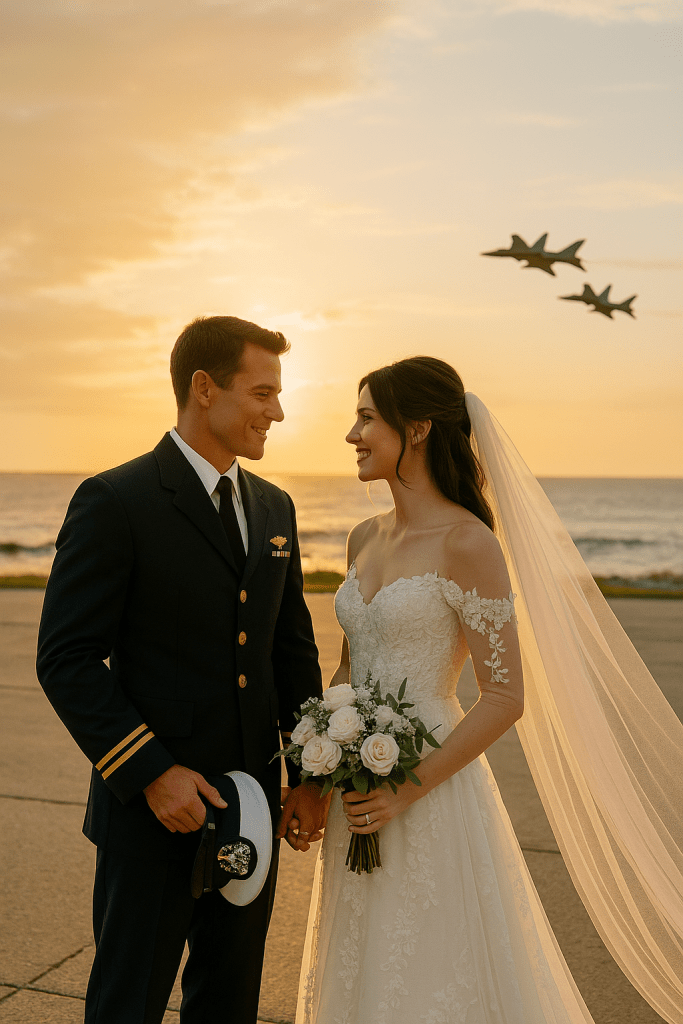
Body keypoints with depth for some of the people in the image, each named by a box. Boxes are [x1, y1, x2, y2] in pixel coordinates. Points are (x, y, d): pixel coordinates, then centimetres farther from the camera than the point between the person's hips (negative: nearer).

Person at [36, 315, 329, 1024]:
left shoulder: (274, 508, 8)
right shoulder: (114, 502, -12)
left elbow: (293, 647, 12)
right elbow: (67, 660, -14)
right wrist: (151, 773, -18)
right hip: (156, 809, -6)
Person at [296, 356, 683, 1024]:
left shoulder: (468, 543, -16)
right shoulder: (364, 538, 6)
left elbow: (505, 698, -17)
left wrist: (408, 789, -19)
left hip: (431, 800, -7)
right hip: (357, 796, 7)